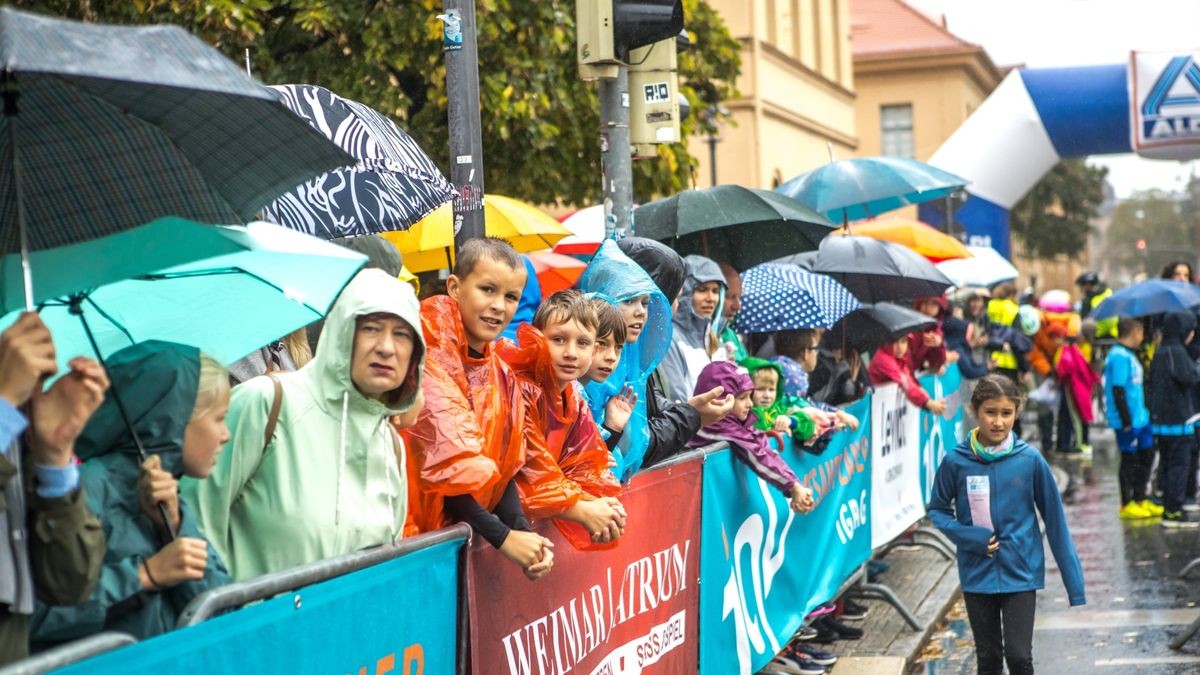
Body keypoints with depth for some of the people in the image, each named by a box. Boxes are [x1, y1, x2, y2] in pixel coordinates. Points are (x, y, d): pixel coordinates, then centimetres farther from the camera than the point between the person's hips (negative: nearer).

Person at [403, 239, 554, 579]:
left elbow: (504, 467, 7)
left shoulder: (501, 374, 9)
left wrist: (524, 532, -9)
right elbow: (435, 463, -18)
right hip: (410, 524, -6)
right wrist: (502, 536, -17)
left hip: (455, 528, 7)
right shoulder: (429, 355, -14)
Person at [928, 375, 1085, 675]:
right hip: (977, 574, 1)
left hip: (1021, 572, -1)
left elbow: (1054, 517, -3)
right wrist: (969, 537, -14)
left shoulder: (1030, 460, -9)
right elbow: (937, 509, 4)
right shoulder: (956, 461, -8)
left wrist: (1073, 581, -2)